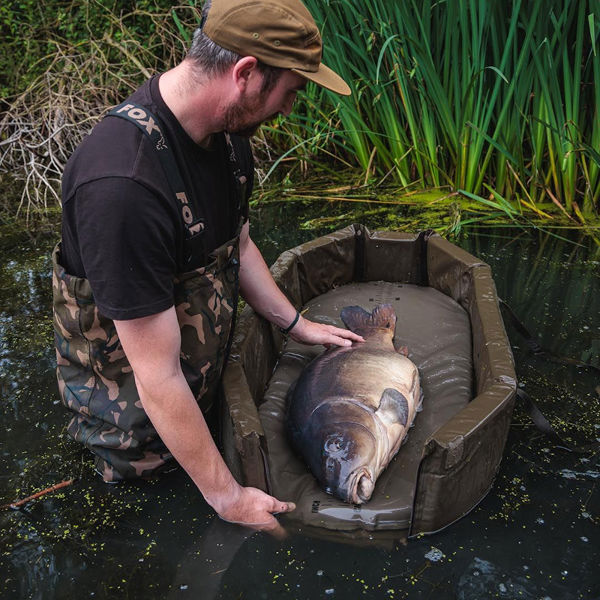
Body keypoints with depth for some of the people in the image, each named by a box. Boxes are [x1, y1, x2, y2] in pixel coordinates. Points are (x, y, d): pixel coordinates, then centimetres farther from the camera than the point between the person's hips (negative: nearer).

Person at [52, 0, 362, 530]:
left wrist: (296, 324, 8)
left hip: (208, 363, 7)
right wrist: (227, 497, -25)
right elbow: (158, 377, -35)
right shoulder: (123, 185, -41)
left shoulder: (227, 129, -10)